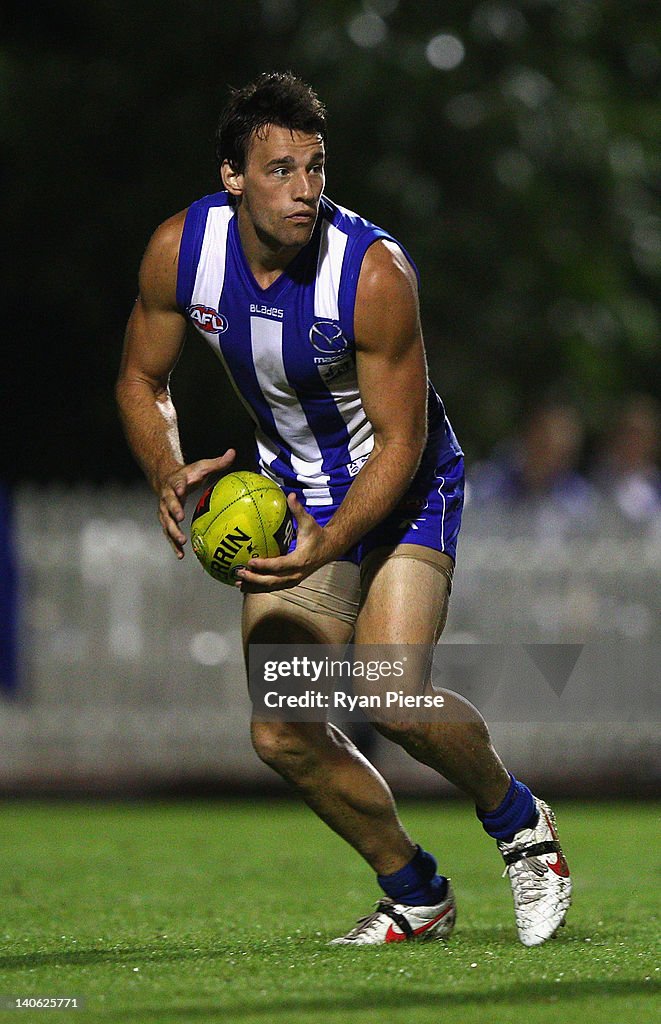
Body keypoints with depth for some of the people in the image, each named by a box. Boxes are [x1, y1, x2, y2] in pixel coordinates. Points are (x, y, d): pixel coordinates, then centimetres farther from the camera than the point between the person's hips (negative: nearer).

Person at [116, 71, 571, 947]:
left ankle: (519, 823, 5)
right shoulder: (182, 250, -15)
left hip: (404, 486, -5)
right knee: (282, 735, -5)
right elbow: (142, 380, 1)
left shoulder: (375, 274, -28)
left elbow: (399, 441, -21)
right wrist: (170, 475, -18)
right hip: (293, 492, 5)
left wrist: (327, 547, -34)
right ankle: (416, 896, 17)